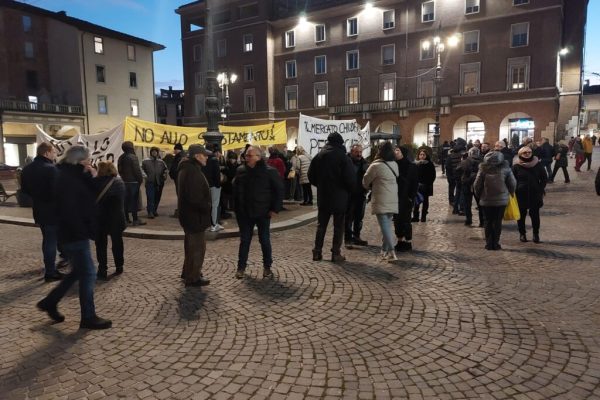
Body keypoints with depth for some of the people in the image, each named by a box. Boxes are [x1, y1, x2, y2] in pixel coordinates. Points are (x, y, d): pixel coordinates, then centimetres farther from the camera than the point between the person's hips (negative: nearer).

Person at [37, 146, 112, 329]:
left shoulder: (74, 176, 11)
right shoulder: (66, 179, -19)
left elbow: (89, 198, 10)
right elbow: (69, 211, -26)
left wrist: (91, 178, -2)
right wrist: (82, 232, -20)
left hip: (75, 233, 10)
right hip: (74, 234, -10)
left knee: (79, 271, 21)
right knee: (88, 273, -2)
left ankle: (49, 302, 32)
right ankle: (88, 317, 8)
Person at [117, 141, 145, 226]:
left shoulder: (121, 158, 12)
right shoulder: (133, 157, -14)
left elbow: (120, 170, 16)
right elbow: (137, 170, -17)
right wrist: (140, 179, -7)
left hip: (125, 181, 8)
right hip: (133, 181, -8)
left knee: (126, 200, 13)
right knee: (134, 200, -5)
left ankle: (126, 218, 18)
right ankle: (135, 219, -4)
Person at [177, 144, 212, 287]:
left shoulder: (187, 168, 11)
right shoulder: (193, 171, -24)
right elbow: (195, 197, -30)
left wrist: (205, 205, 14)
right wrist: (207, 206, -14)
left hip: (189, 214, 11)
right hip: (194, 215, -11)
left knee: (191, 245, 22)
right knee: (197, 246, 1)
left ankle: (188, 273, 36)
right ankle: (193, 277, 12)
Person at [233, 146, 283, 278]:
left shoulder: (270, 171, -10)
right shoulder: (241, 171, 4)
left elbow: (279, 190, -7)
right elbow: (235, 189, 14)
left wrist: (275, 208, -11)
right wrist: (236, 208, 9)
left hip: (263, 213, -3)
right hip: (244, 213, 3)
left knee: (265, 240, 7)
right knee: (244, 241, 10)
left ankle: (267, 267, 22)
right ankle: (241, 267, 21)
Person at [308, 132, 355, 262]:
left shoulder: (319, 156, 2)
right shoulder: (343, 157, -12)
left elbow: (311, 176, 6)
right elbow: (351, 179, -15)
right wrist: (348, 189, 4)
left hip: (323, 197, 4)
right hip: (340, 198, -4)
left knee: (321, 225, 13)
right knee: (338, 226, 6)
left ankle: (317, 252, 14)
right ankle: (336, 254, 7)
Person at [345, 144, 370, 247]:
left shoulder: (364, 162, 9)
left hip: (361, 194, 6)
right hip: (349, 194, -6)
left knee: (359, 217, 15)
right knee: (349, 217, 1)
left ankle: (356, 236, 28)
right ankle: (348, 239, 8)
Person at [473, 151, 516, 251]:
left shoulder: (483, 169, -7)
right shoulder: (505, 168, -4)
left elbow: (477, 185, -4)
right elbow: (512, 183, 2)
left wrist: (478, 195, 13)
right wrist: (510, 193, 19)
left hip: (486, 200, 0)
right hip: (501, 200, 1)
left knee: (488, 222, 9)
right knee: (498, 222, 8)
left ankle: (489, 244, 10)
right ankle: (496, 244, 10)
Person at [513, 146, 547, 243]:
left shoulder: (538, 164, 4)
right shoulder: (516, 166, -1)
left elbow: (544, 178, 8)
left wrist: (540, 190, -1)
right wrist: (515, 191, -8)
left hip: (535, 194, 1)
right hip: (521, 195, -1)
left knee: (535, 214, 2)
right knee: (521, 214, 6)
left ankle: (536, 233, 13)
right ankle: (522, 233, 17)